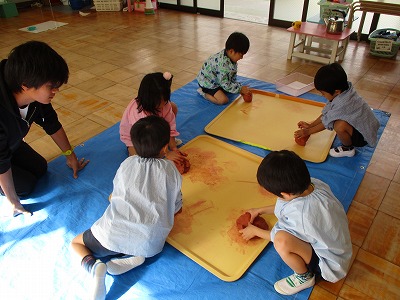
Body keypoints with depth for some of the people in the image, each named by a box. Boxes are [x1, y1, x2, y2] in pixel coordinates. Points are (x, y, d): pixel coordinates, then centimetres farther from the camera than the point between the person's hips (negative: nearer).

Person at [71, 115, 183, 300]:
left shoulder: (127, 164, 9)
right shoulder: (170, 169, 5)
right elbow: (176, 209, 15)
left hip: (113, 236, -1)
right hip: (151, 245, 2)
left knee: (76, 243, 24)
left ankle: (94, 267, -6)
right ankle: (131, 259, 3)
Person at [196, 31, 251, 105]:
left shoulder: (231, 57, -6)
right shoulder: (223, 64, -35)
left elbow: (233, 77, 4)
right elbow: (225, 84, -29)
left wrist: (240, 87, -7)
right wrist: (240, 89, -24)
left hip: (217, 79, 10)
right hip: (207, 82, -10)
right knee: (223, 100, -21)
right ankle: (203, 92, -3)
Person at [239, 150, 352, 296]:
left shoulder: (300, 214, -37)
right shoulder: (314, 184, -16)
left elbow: (279, 237, -14)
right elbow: (286, 205, 6)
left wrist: (254, 231, 3)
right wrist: (260, 210, 11)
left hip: (330, 265, -8)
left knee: (282, 241, -32)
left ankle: (304, 277, -1)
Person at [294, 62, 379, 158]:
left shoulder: (343, 104, -33)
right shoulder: (342, 91, -7)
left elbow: (326, 123, -19)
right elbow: (326, 112, 3)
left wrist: (308, 131, -7)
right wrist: (310, 125, 4)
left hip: (364, 136, -9)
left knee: (340, 125, -33)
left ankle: (348, 149, -3)